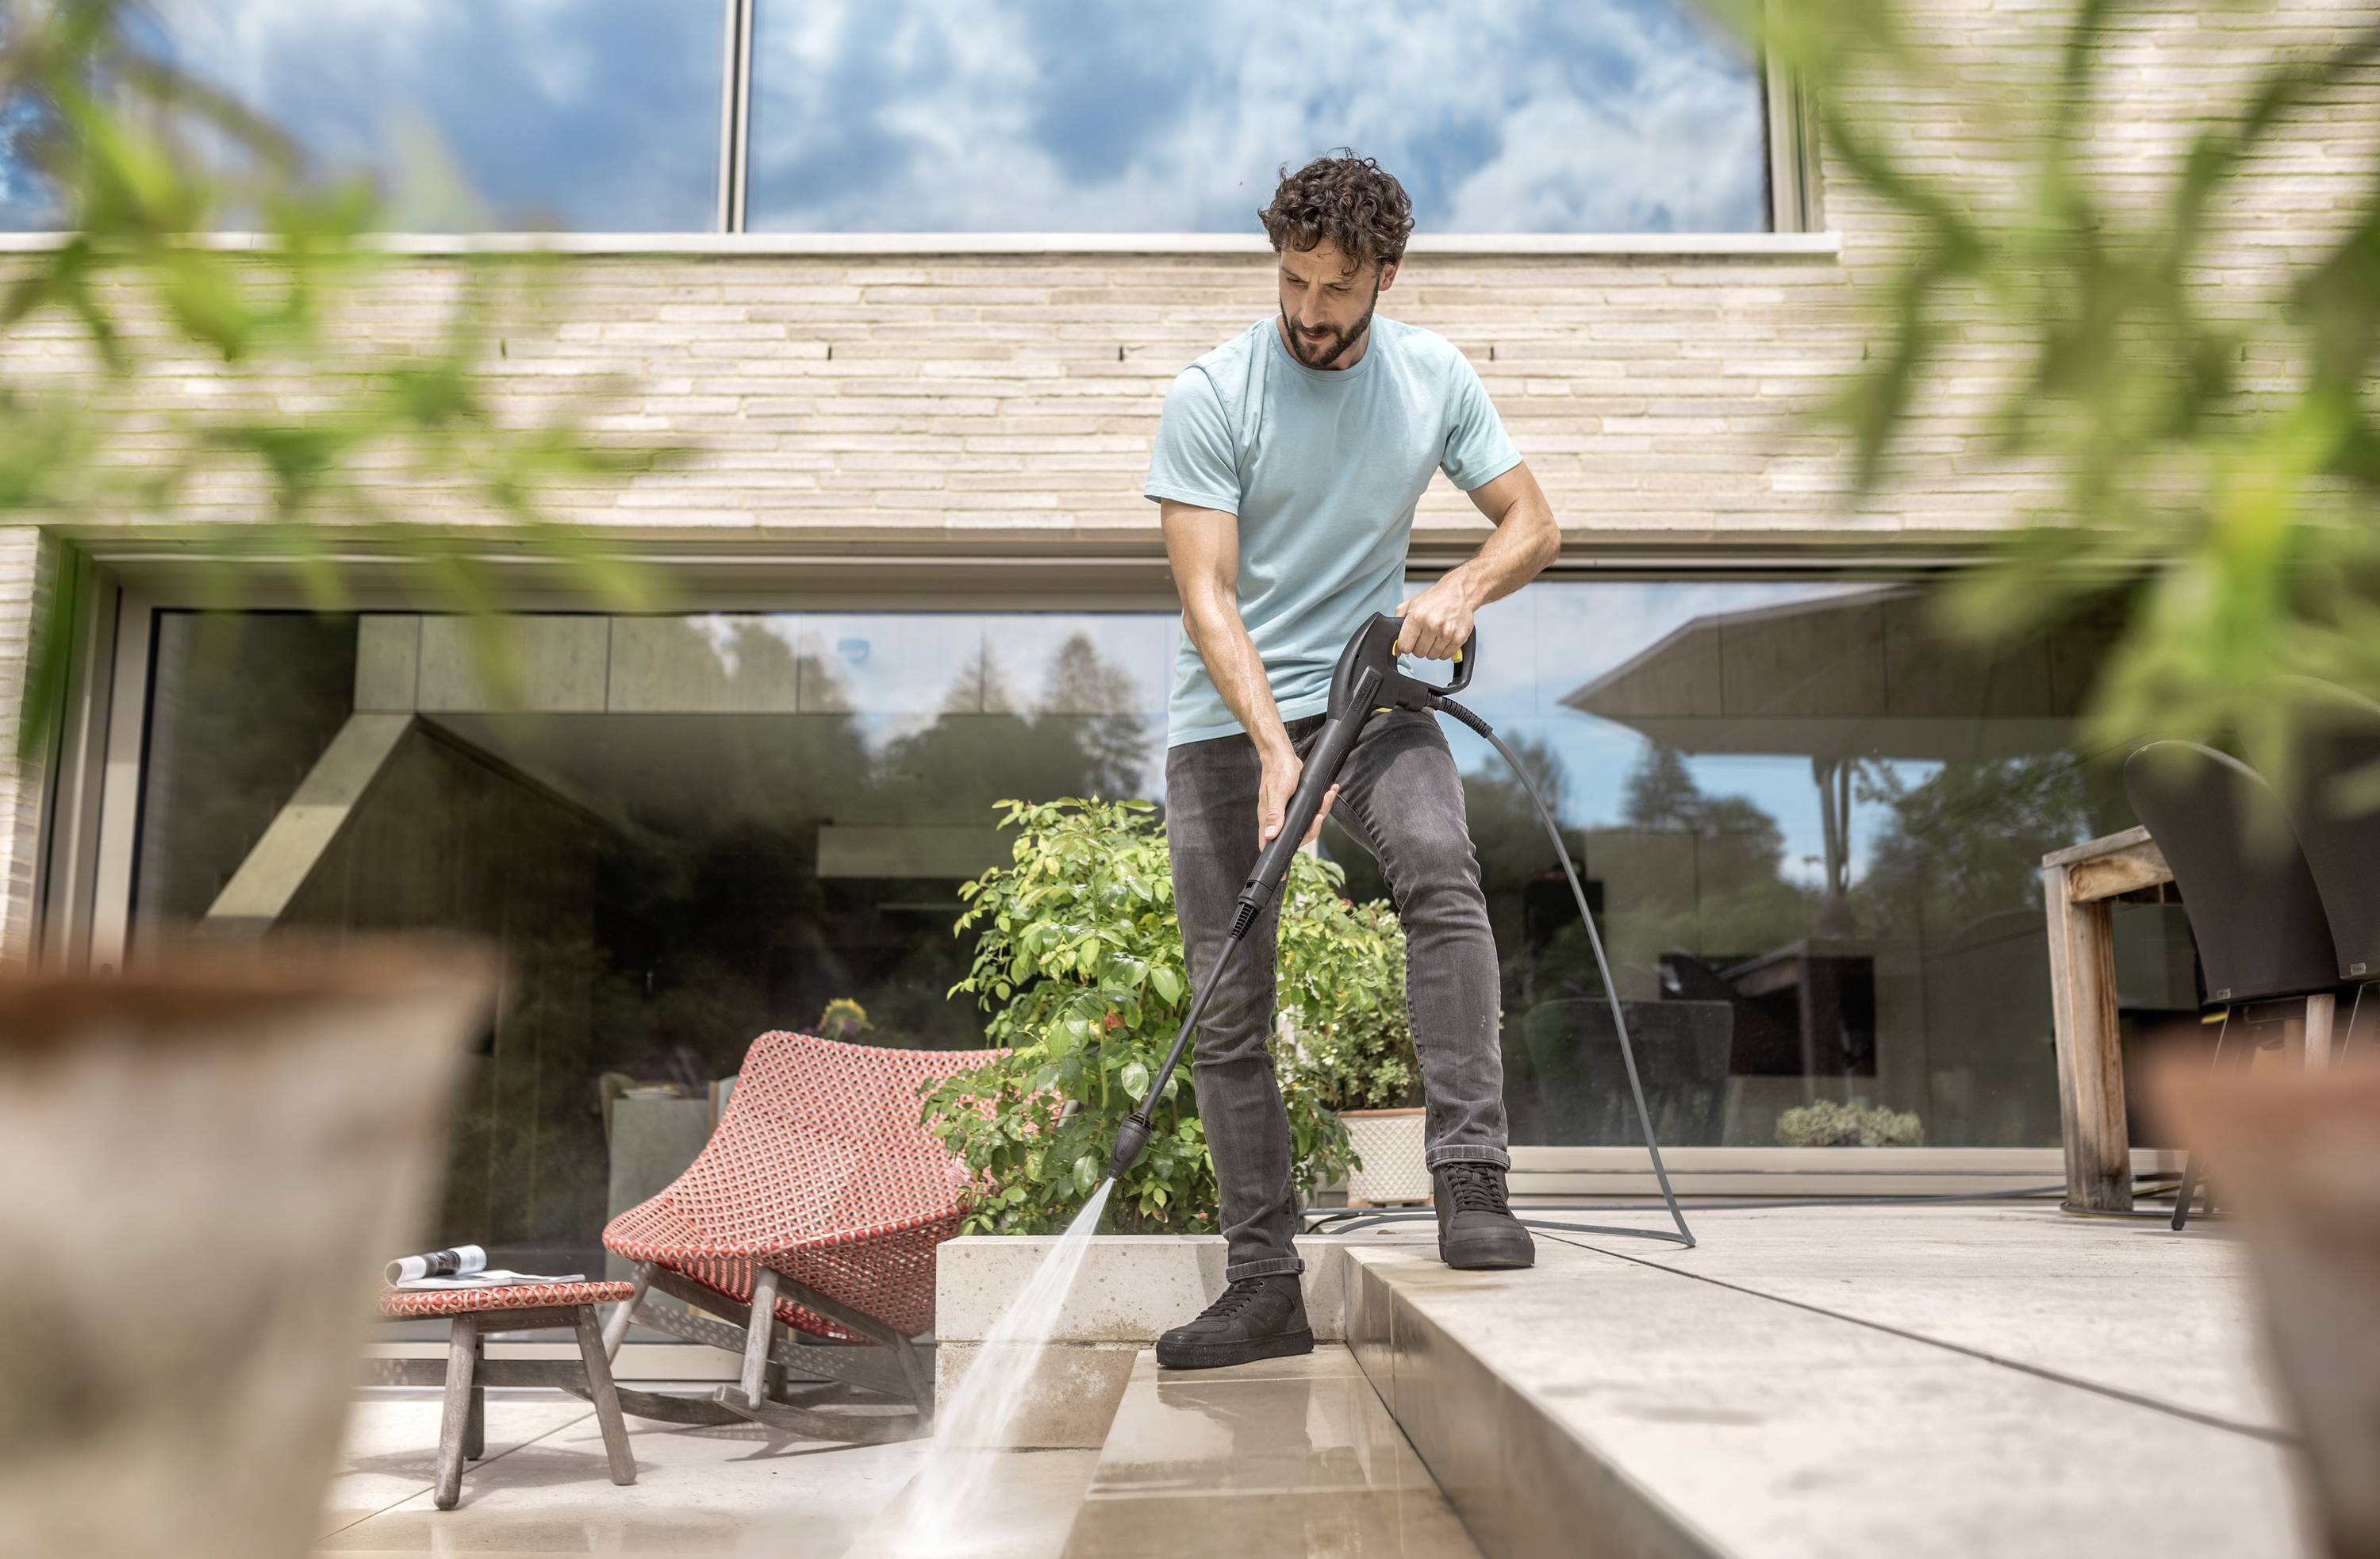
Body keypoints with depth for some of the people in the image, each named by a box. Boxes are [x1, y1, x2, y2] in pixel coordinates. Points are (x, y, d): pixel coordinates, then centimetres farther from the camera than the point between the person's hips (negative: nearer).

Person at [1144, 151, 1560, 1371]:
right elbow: (1208, 598, -15)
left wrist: (1460, 591, -15)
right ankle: (1265, 1283, 8)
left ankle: (1472, 1185, -28)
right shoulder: (1211, 395, -9)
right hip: (1227, 721, -1)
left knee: (1441, 869, -31)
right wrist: (1274, 752, -27)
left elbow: (1534, 524, 8)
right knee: (1228, 1009, -2)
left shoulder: (1435, 376, 2)